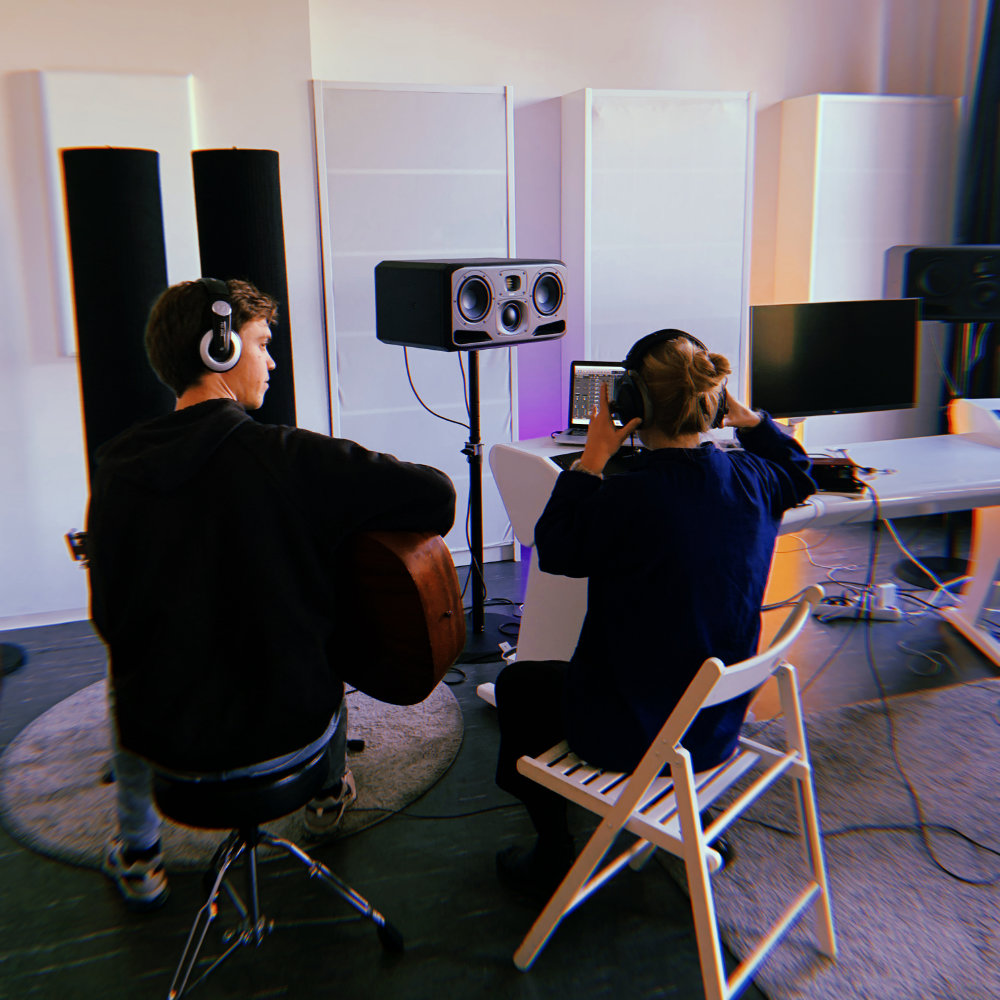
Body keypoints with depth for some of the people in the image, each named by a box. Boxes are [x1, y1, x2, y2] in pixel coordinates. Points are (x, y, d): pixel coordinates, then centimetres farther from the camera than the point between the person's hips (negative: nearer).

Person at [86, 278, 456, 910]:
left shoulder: (116, 475, -8)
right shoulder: (291, 457, -20)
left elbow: (109, 618, 1)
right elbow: (438, 496, -20)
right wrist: (360, 524, 1)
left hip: (163, 738, 3)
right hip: (291, 728, -2)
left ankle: (138, 857, 48)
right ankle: (330, 795, 56)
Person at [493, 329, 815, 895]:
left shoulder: (627, 497, -28)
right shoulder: (752, 480, -8)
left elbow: (555, 549, -8)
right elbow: (797, 472, 18)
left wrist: (594, 456, -10)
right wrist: (751, 421, 8)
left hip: (636, 736, -7)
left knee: (517, 685, 21)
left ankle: (554, 860, 31)